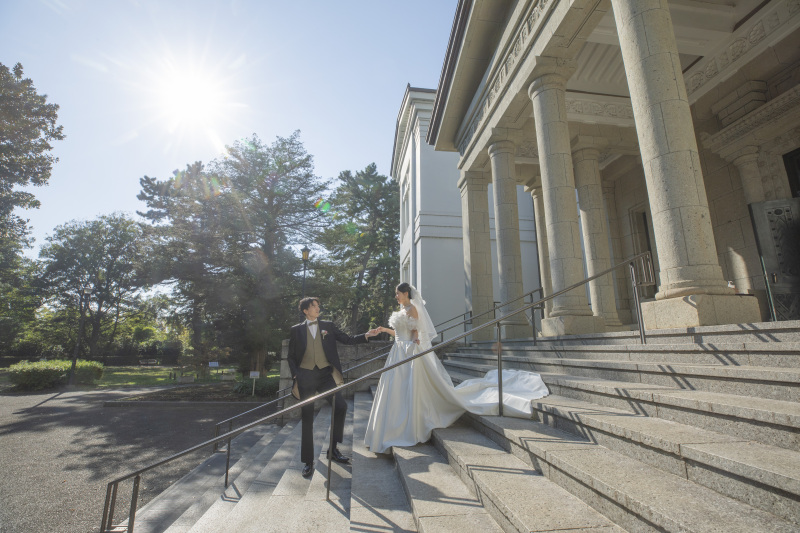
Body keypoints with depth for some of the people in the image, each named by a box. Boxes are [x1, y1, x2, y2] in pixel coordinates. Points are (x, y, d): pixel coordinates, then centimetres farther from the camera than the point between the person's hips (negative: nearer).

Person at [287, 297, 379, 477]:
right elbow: (290, 356, 9)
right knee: (307, 419, 4)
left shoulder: (328, 326, 9)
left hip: (325, 374, 1)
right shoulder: (296, 330, 7)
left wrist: (366, 335, -7)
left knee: (341, 406, -12)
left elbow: (348, 340, 5)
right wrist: (296, 374, -4)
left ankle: (333, 449, 8)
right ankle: (308, 461, 18)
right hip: (305, 376, -1)